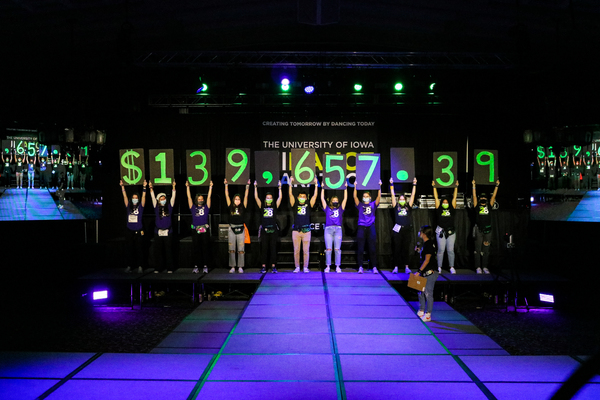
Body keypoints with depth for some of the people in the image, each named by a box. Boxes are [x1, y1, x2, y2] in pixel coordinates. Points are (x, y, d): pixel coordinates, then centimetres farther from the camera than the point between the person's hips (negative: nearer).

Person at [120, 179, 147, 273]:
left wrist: (144, 187, -15)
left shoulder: (140, 207, 3)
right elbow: (125, 196, 4)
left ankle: (140, 266, 5)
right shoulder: (129, 207, 8)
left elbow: (144, 197, -5)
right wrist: (122, 186, -2)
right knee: (129, 249, 7)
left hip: (138, 232, -2)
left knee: (139, 249, 1)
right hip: (129, 231, 2)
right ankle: (129, 266, 13)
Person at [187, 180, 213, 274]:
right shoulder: (193, 208, 11)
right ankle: (196, 266, 6)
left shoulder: (206, 207, 11)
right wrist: (187, 187, 6)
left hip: (205, 231, 0)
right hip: (195, 230, 0)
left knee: (205, 249, 1)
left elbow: (209, 197, 8)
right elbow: (189, 197, 9)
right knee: (195, 249, 2)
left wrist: (210, 187, 4)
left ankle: (205, 266, 4)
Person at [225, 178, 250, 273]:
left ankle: (240, 267, 6)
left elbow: (246, 196, 1)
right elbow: (227, 196, 5)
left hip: (240, 229, -1)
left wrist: (247, 186, -3)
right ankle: (232, 267, 9)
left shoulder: (242, 208, 4)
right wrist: (226, 185, 2)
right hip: (232, 229, 1)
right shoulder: (231, 207, 6)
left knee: (241, 249, 1)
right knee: (231, 249, 3)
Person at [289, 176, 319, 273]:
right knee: (296, 250, 3)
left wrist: (316, 185, -1)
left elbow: (315, 196, 3)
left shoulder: (308, 205, 8)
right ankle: (297, 267, 11)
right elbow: (291, 195, 2)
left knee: (306, 251, 2)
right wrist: (291, 184, -3)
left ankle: (305, 268, 9)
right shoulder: (295, 205, 8)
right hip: (296, 230, 0)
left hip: (306, 231, 0)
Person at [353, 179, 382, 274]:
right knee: (360, 249, -2)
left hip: (371, 228, 0)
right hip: (361, 228, 0)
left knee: (373, 248, -2)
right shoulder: (360, 205, 12)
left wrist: (379, 186, -5)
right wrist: (355, 187, -5)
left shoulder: (373, 205, 12)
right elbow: (355, 197, 1)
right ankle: (360, 267, 1)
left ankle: (374, 267, 0)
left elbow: (379, 196, 2)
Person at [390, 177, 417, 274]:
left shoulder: (408, 207, 12)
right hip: (397, 230, -1)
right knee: (397, 249, 1)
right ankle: (396, 267, 4)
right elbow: (393, 195, 7)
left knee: (406, 249, 4)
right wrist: (391, 185, 5)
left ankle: (406, 267, 8)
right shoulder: (396, 207, 9)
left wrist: (414, 185, 6)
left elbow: (413, 195, 10)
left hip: (407, 230, 1)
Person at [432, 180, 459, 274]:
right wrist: (434, 187, 6)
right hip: (441, 231, -1)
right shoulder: (439, 209, 8)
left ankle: (452, 267, 7)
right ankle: (439, 267, 5)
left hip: (451, 232, 1)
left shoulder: (451, 209, 11)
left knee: (450, 250, 2)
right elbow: (436, 198, 7)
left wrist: (456, 187, 10)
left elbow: (454, 197, 11)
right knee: (441, 250, -1)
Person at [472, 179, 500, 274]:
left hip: (488, 230, 2)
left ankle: (485, 267, 12)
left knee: (486, 250, 6)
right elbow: (474, 196, 1)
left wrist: (497, 185, 6)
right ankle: (478, 267, 4)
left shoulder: (489, 206, 10)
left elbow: (493, 196, 9)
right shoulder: (477, 206, 5)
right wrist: (474, 185, -3)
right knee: (478, 249, 0)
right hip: (478, 230, -2)